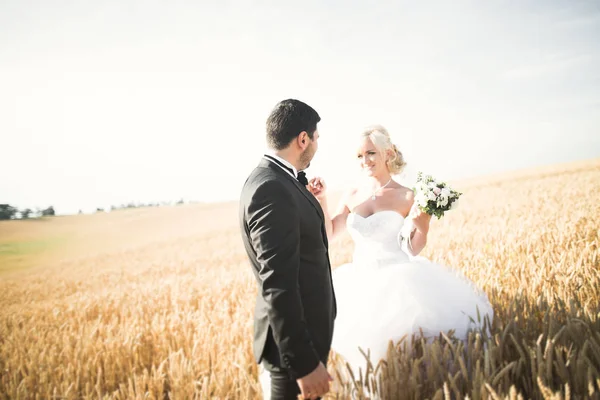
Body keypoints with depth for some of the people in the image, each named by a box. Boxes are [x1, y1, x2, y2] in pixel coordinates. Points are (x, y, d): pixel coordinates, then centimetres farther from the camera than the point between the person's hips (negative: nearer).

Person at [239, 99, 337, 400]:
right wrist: (304, 362, -26)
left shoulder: (275, 180, 6)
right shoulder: (271, 189, -26)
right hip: (294, 335, -10)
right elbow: (278, 286, -28)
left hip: (304, 324, 10)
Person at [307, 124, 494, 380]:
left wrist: (422, 227, -23)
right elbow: (329, 233, 9)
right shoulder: (353, 195, 3)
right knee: (365, 356, 6)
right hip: (360, 286, 4)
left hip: (398, 284, -3)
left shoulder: (407, 197, -8)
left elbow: (414, 250, -4)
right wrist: (321, 200, -2)